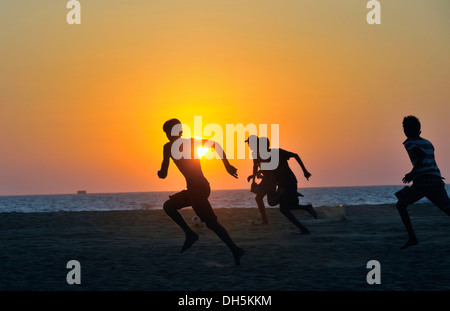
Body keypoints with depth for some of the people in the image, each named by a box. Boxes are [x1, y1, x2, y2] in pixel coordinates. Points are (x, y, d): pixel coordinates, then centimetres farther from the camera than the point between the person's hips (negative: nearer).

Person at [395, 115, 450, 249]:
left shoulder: (409, 143, 3)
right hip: (437, 179, 6)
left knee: (401, 205, 11)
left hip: (422, 181, -6)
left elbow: (422, 155, -16)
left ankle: (412, 237, 0)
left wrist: (413, 172, -10)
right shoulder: (428, 143, 24)